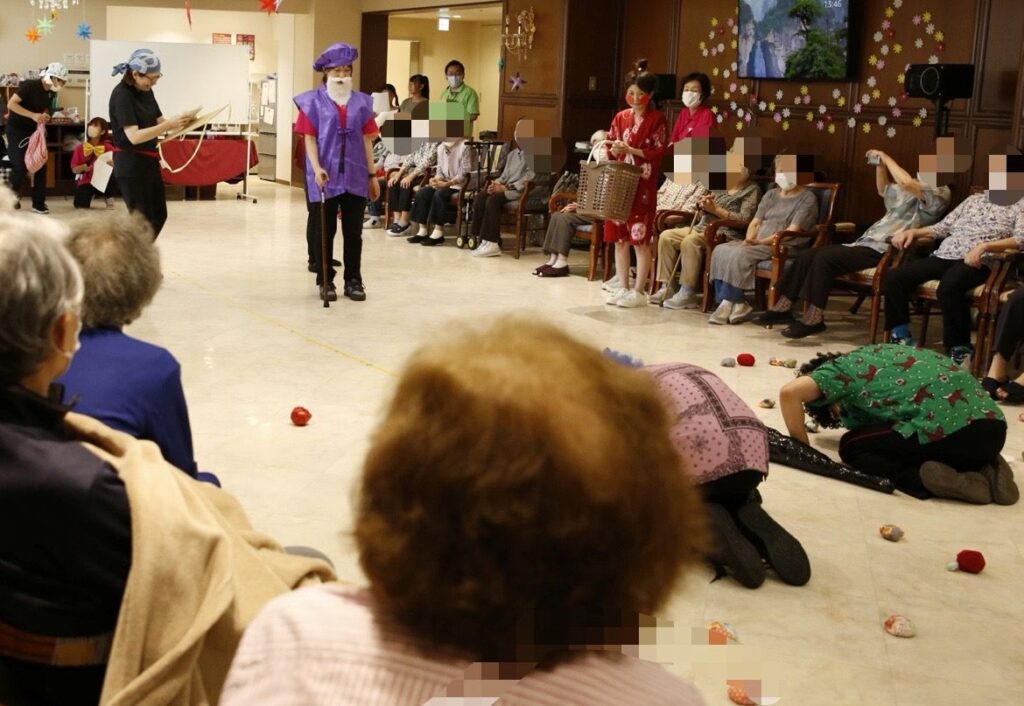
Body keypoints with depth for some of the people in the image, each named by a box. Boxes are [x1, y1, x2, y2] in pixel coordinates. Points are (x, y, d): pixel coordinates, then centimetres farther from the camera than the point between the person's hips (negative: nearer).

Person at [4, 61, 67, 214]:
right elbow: (11, 104, -25)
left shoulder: (51, 93, 2)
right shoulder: (29, 86, -20)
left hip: (34, 131, 7)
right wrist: (33, 115, -33)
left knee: (41, 165, -1)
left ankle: (38, 203, 6)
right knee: (20, 166, -10)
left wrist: (44, 117, -8)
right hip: (16, 129, -7)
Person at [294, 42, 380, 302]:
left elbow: (367, 139, 10)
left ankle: (353, 281, 16)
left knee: (353, 232, 7)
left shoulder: (361, 102, 10)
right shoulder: (314, 101, 2)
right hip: (325, 177, -2)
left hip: (355, 177, 2)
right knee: (323, 231, 4)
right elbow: (309, 138, -3)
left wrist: (372, 174, 8)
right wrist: (317, 169, -17)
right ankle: (325, 281, 14)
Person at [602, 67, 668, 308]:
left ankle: (639, 291, 2)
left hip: (642, 186, -5)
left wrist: (631, 150, -18)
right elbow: (612, 150, 14)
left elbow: (658, 152, -8)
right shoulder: (621, 117, 12)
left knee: (641, 239, -4)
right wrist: (614, 149, -9)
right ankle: (623, 288, 14)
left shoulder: (656, 118, -2)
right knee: (619, 238, 6)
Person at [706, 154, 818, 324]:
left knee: (739, 255, -31)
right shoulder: (771, 195, 23)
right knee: (720, 251, -19)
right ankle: (737, 304, -25)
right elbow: (755, 222, 15)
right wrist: (749, 240, -8)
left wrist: (762, 242, -21)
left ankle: (728, 304, -25)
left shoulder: (807, 199, 0)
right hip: (758, 244, 7)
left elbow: (792, 232, -12)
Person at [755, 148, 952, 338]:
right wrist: (881, 164, 24)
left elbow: (906, 181, -25)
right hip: (864, 244, 10)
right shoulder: (912, 192, 23)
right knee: (807, 255, -3)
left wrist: (886, 157, -11)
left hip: (882, 252, -10)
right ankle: (783, 307, -2)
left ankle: (814, 317, -24)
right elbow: (884, 190, 40)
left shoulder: (937, 197, -7)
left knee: (825, 258, -27)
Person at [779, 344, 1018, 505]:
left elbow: (789, 392, -6)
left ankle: (923, 477, -9)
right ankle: (985, 469, 10)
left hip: (947, 430, -7)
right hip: (993, 426, 7)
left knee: (851, 446, 12)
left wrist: (803, 449, 5)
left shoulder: (839, 369, 11)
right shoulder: (872, 354, 31)